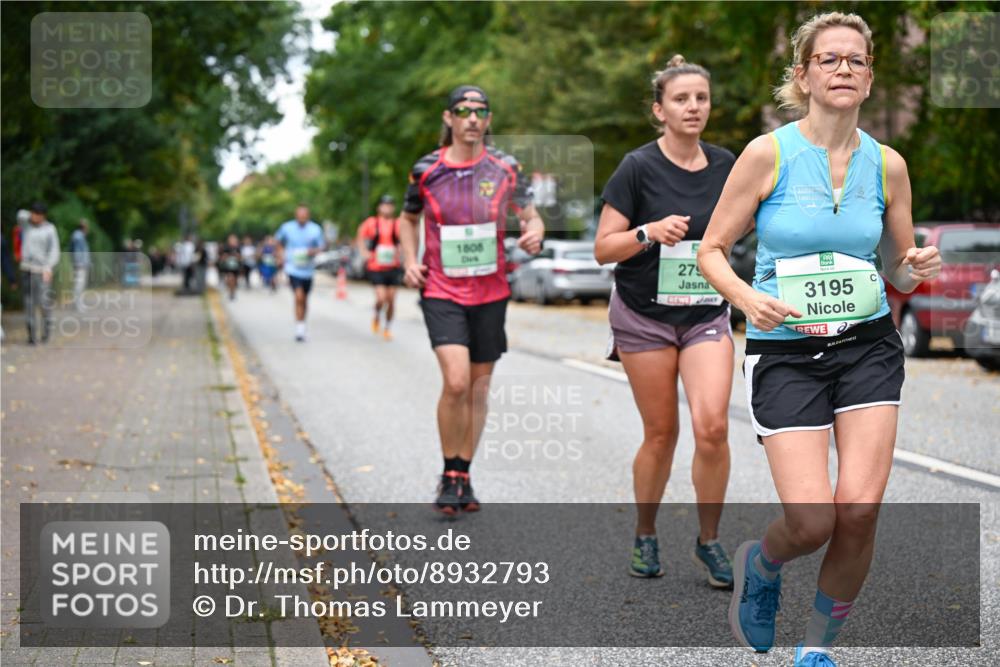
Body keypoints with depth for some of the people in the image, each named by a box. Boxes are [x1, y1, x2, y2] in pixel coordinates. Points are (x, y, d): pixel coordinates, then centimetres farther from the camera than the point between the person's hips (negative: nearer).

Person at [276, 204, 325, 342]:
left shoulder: (315, 229, -3)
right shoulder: (287, 227, -3)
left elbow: (322, 246, 4)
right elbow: (278, 240, 15)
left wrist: (314, 251, -17)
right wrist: (282, 254, 2)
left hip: (308, 269, 3)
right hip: (293, 268, -3)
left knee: (304, 300, 14)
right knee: (299, 296, -19)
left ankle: (301, 328, 31)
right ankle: (300, 329, -16)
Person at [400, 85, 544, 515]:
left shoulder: (505, 169, 1)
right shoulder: (426, 170, 0)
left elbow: (530, 215, 10)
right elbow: (408, 219, 16)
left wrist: (534, 233, -13)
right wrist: (410, 261, 2)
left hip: (491, 293, 2)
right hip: (441, 293, -2)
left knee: (478, 386, 9)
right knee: (456, 381, -17)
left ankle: (464, 477, 24)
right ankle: (449, 475, 1)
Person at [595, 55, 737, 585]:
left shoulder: (723, 164, 2)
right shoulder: (639, 167, -10)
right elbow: (603, 248, -11)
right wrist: (650, 232, -26)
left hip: (706, 313, 3)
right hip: (644, 316, -2)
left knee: (712, 426, -14)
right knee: (661, 433, 3)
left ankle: (708, 541, 4)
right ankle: (645, 536, 26)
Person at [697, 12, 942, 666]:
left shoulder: (887, 163, 5)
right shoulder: (768, 154, -5)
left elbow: (899, 272, 15)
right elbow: (712, 250, 0)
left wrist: (917, 268, -8)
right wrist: (748, 298, -19)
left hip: (868, 347, 3)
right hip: (785, 352, -3)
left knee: (859, 509, -10)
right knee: (813, 522, -13)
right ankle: (760, 564, 25)